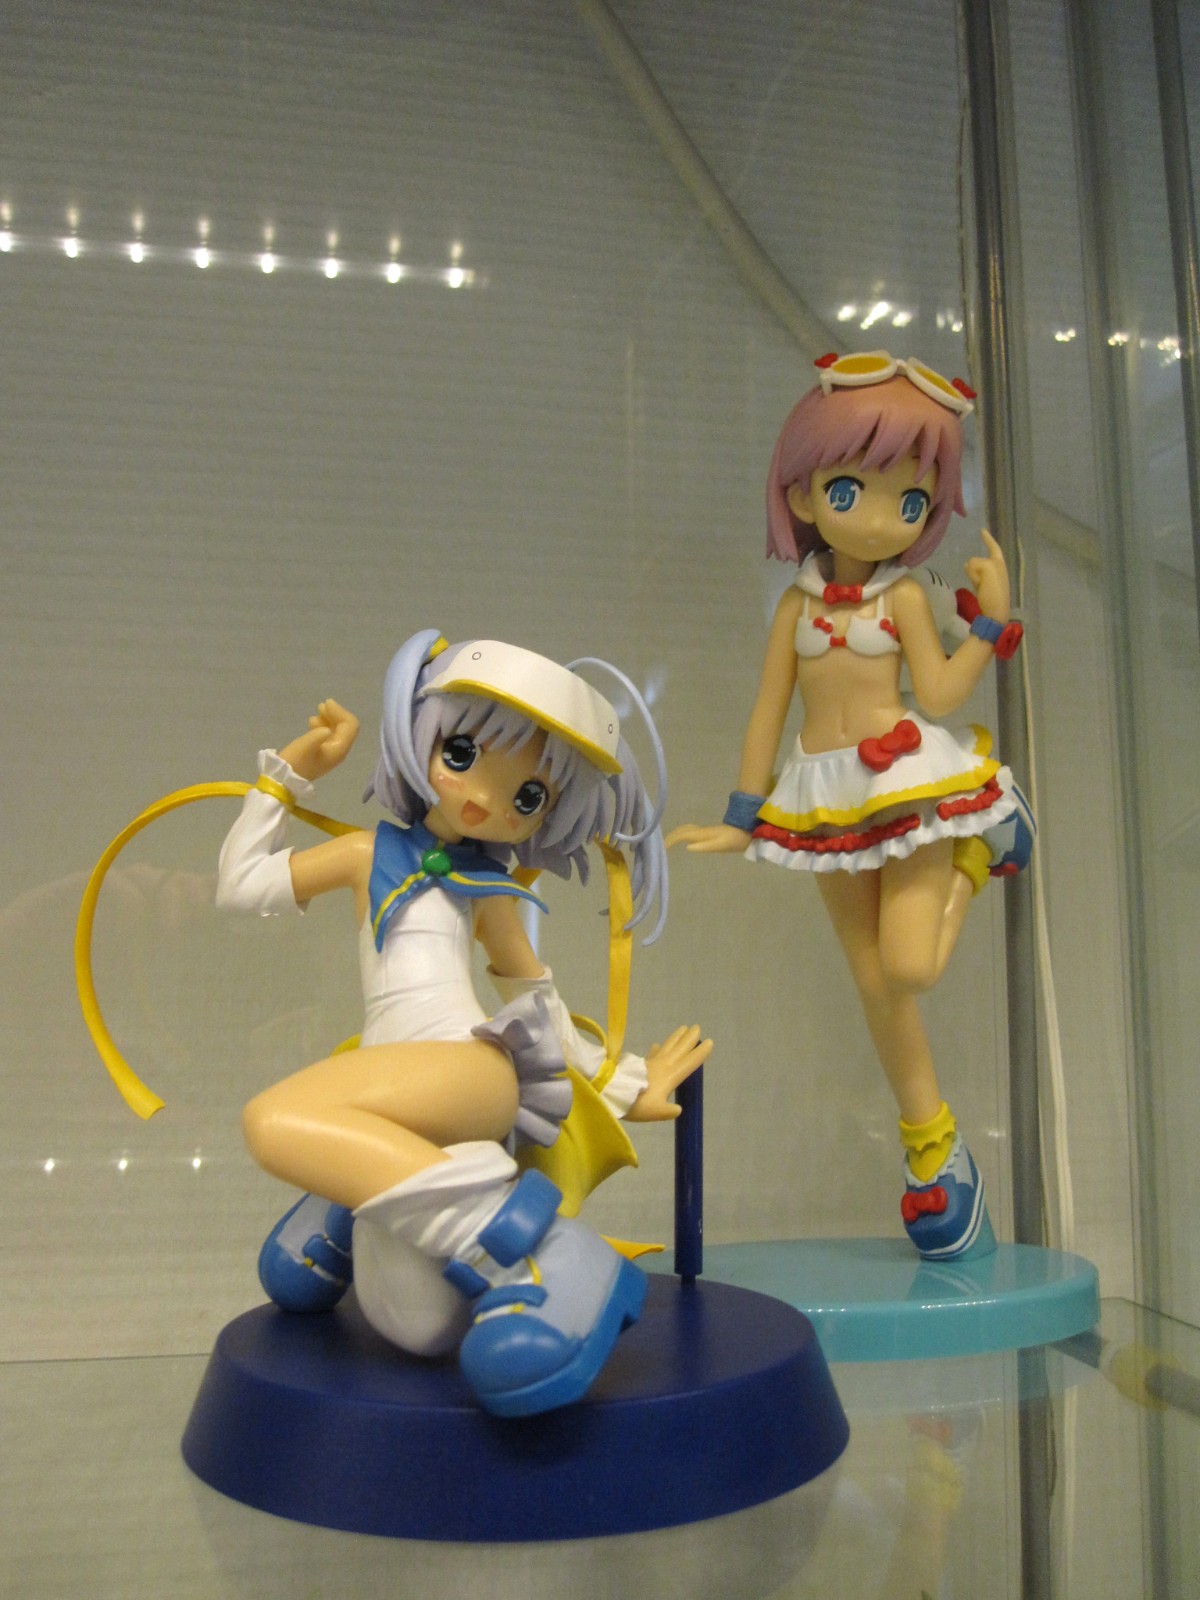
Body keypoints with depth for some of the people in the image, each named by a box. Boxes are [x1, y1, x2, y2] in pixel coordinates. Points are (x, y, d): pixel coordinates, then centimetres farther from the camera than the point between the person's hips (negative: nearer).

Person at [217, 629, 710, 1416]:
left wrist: (625, 1082, 25)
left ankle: (512, 1239, -34)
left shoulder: (490, 894, 18)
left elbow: (542, 1005, 25)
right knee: (413, 1322, -5)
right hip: (395, 1089, 3)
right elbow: (243, 883, 22)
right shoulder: (371, 852, 21)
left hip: (474, 1067, -3)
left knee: (278, 1118, -31)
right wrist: (290, 769, 24)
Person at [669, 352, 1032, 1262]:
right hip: (827, 800, 3)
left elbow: (939, 691, -9)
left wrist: (993, 619, -14)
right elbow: (768, 709, 7)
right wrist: (742, 817, 8)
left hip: (912, 785, -3)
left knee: (908, 968, -18)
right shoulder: (800, 602, 4)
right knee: (875, 988, 4)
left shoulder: (904, 594, -2)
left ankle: (973, 863, 14)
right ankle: (934, 1151, 20)